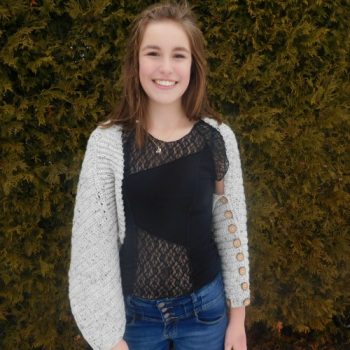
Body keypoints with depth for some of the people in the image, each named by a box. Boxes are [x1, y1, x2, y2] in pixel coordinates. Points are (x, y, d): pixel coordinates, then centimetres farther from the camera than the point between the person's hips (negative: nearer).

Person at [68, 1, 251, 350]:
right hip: (133, 312, 0)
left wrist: (237, 316, 3)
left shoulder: (217, 137, -10)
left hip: (204, 308, 1)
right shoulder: (107, 142, -13)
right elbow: (92, 243, -9)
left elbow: (232, 230, -2)